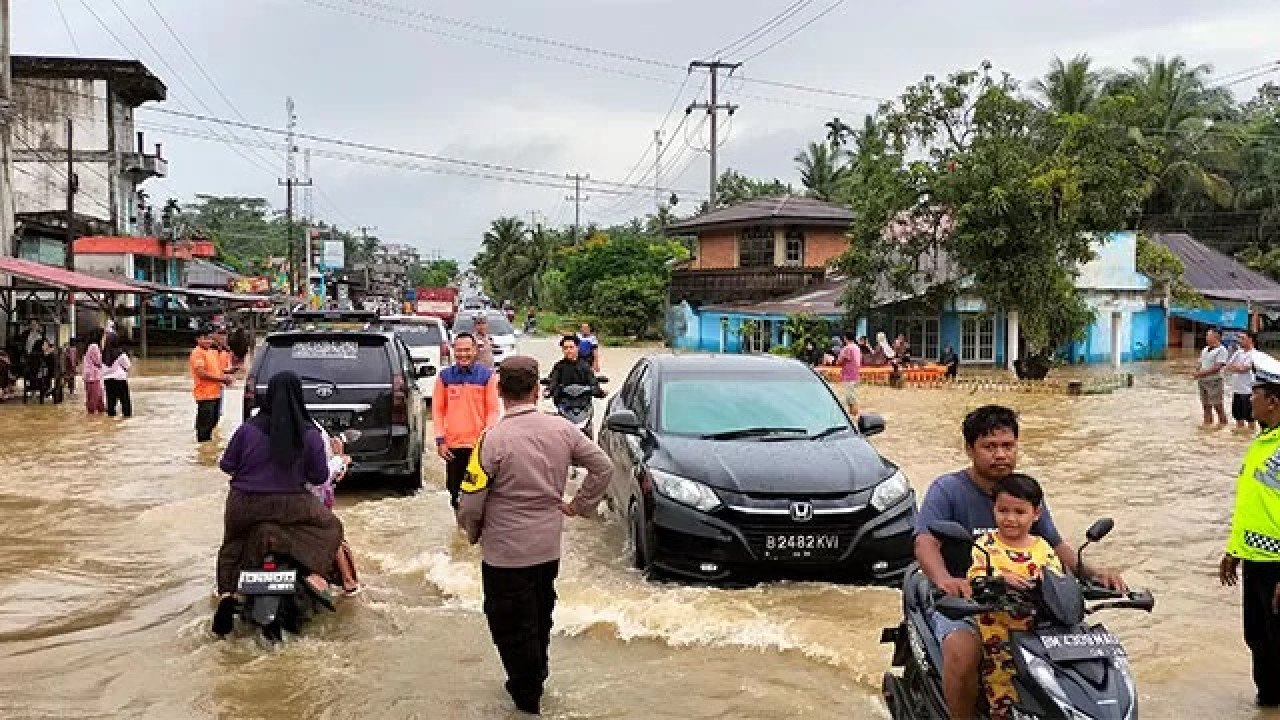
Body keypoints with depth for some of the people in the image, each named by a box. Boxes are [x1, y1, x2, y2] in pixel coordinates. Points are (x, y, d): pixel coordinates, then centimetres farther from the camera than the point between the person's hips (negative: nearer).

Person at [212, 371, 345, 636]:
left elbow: (226, 465, 3)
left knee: (232, 544, 29)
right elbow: (319, 477, -3)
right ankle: (315, 575, -7)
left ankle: (226, 594, 8)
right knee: (330, 526, 17)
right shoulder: (310, 434, -7)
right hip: (289, 506, -2)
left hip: (244, 506, 2)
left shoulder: (248, 429, -5)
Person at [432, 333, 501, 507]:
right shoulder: (445, 376, 5)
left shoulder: (487, 375, 0)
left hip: (479, 444, -2)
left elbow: (493, 410, 0)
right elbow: (437, 409, 7)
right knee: (455, 492, 10)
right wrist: (440, 440, 0)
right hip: (453, 445, 2)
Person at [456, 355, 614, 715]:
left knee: (511, 627, 12)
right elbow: (603, 467, 3)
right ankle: (536, 679, 41)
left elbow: (471, 504, -17)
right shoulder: (562, 429, -6)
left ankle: (527, 696, 23)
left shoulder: (493, 438, -21)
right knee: (540, 618, 24)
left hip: (506, 551, -5)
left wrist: (473, 532, 3)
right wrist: (578, 505, 11)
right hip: (549, 546, 6)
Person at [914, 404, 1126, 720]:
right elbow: (926, 543, -19)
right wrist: (944, 579, -41)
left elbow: (1055, 543, 14)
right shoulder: (947, 489, -7)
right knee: (962, 651, -35)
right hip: (962, 598, -5)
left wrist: (1091, 572, -6)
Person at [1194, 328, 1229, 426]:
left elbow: (1217, 367, -18)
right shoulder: (1205, 350, 14)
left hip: (1214, 381, -7)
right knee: (1206, 406, 12)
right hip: (1202, 381, 7)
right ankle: (1207, 424, 19)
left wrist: (1203, 373, -22)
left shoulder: (1221, 350, -10)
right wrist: (1197, 373, -3)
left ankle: (1223, 424, 7)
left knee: (1217, 406, -2)